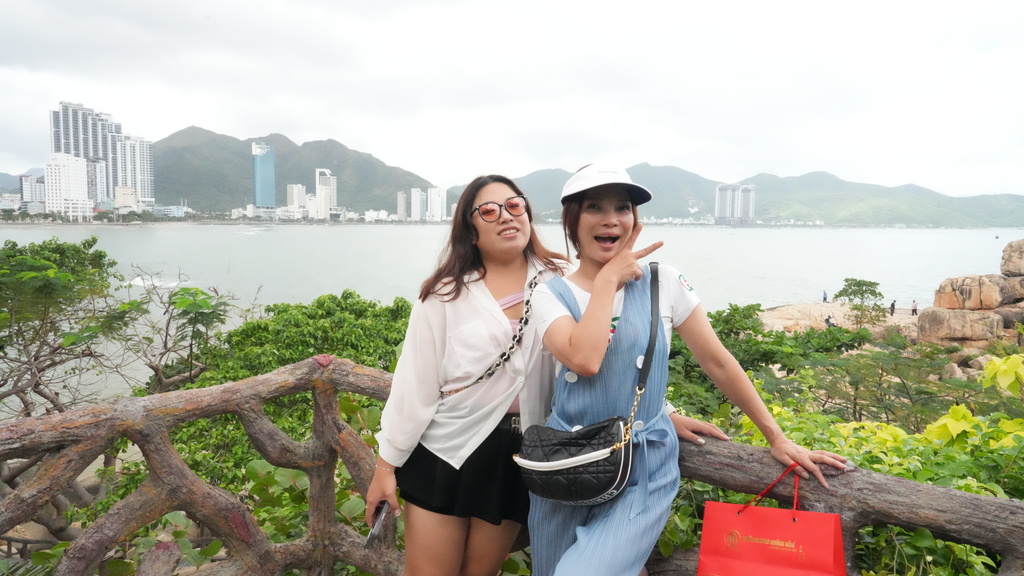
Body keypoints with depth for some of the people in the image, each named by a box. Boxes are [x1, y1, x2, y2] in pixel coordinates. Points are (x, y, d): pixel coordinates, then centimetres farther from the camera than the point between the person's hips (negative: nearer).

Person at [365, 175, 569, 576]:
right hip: (447, 451, -1)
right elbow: (414, 383, -3)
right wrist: (386, 464, -1)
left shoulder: (558, 283, -2)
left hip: (517, 457, 1)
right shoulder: (446, 294, -4)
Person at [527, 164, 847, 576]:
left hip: (643, 470, -1)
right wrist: (607, 280, -13)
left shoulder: (664, 284, -2)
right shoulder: (550, 295, -3)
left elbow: (718, 363, 1)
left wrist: (778, 439, 1)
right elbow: (584, 360, -21)